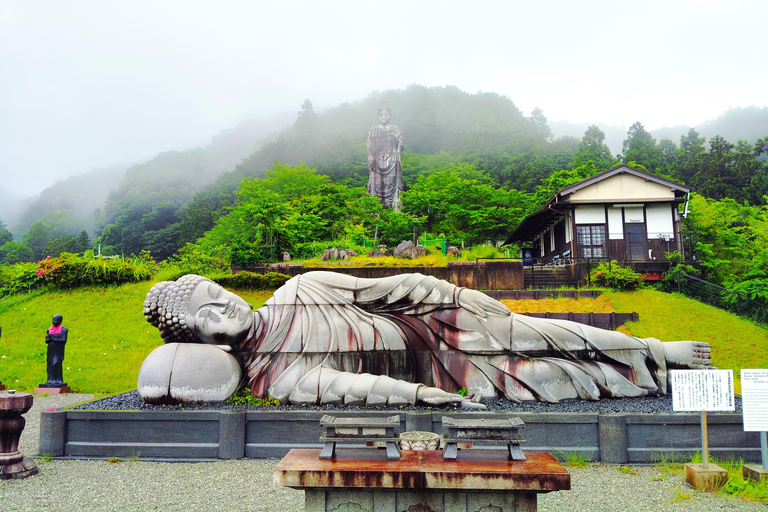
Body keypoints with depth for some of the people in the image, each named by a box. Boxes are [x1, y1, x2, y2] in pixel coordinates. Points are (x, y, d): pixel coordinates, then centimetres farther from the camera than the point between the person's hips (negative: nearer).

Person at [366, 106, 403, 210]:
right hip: (377, 162, 0)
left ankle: (390, 204, -6)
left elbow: (401, 146, 5)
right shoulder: (373, 131, 13)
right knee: (377, 184, -7)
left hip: (391, 162, 0)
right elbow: (370, 147, 8)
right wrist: (370, 160, -6)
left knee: (390, 184, -9)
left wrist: (394, 137, -13)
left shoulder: (395, 130, 11)